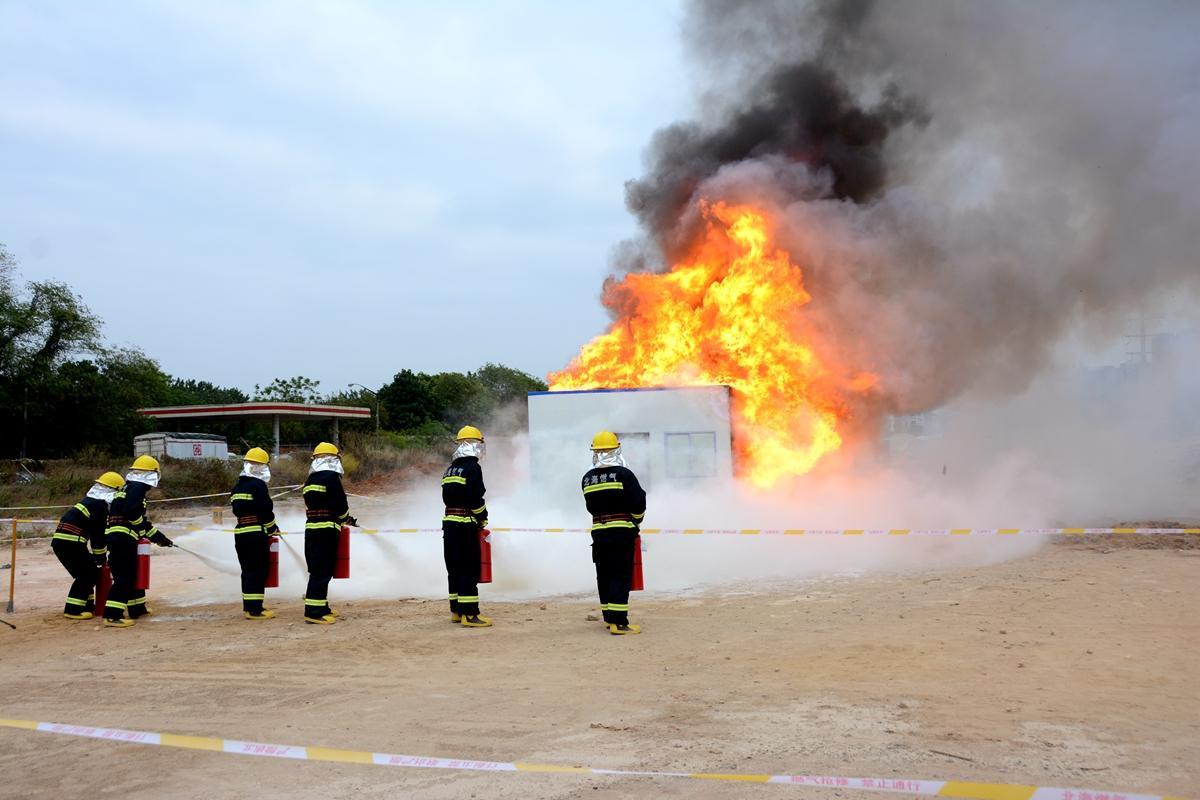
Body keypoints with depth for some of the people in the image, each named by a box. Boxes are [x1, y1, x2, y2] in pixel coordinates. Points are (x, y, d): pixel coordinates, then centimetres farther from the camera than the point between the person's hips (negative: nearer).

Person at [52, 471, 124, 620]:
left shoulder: (90, 501, 21)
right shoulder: (100, 505, -10)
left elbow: (97, 532, 25)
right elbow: (98, 534, -9)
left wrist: (98, 555, 26)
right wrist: (101, 557, 2)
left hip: (60, 541, 10)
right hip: (70, 542, -10)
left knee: (90, 572, 16)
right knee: (85, 574, -5)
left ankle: (87, 606, 21)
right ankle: (73, 610, -6)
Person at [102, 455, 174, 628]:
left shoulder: (128, 488, 25)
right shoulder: (137, 487, -6)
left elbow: (139, 520, 28)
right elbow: (132, 513, -22)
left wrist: (158, 537, 29)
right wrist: (153, 533, -9)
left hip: (115, 536, 10)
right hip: (123, 537, -10)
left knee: (132, 574, 21)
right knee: (124, 577, -11)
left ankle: (137, 609, 32)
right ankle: (112, 616, -18)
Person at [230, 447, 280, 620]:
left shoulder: (237, 487, 15)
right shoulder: (257, 485, -12)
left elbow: (237, 510, 17)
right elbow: (266, 510, -14)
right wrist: (273, 528, 1)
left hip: (240, 532, 8)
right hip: (256, 533, -8)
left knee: (247, 570, 15)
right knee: (258, 570, -5)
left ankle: (248, 606, 20)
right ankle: (255, 609, -6)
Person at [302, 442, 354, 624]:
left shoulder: (311, 480, 17)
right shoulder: (332, 477, -9)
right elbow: (340, 505, -13)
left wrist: (343, 518, 19)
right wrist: (346, 518, 9)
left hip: (311, 528, 9)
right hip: (327, 529, -9)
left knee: (319, 569, 15)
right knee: (322, 570, -8)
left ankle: (321, 607, 23)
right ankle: (314, 611, -10)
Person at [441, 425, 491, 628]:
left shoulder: (451, 469, 15)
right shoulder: (472, 468, -11)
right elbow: (476, 498, -17)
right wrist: (483, 518, 0)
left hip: (449, 521, 9)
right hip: (466, 524, -8)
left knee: (455, 568, 13)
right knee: (469, 570, -8)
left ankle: (457, 611, 20)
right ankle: (469, 614, -10)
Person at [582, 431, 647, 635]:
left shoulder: (588, 478, 7)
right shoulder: (623, 474, -10)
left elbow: (591, 506, 12)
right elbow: (638, 502, -9)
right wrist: (636, 520, 10)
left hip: (599, 532, 5)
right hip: (622, 531, -5)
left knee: (604, 575, 13)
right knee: (621, 576, -5)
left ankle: (609, 617, 20)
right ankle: (618, 622, -9)